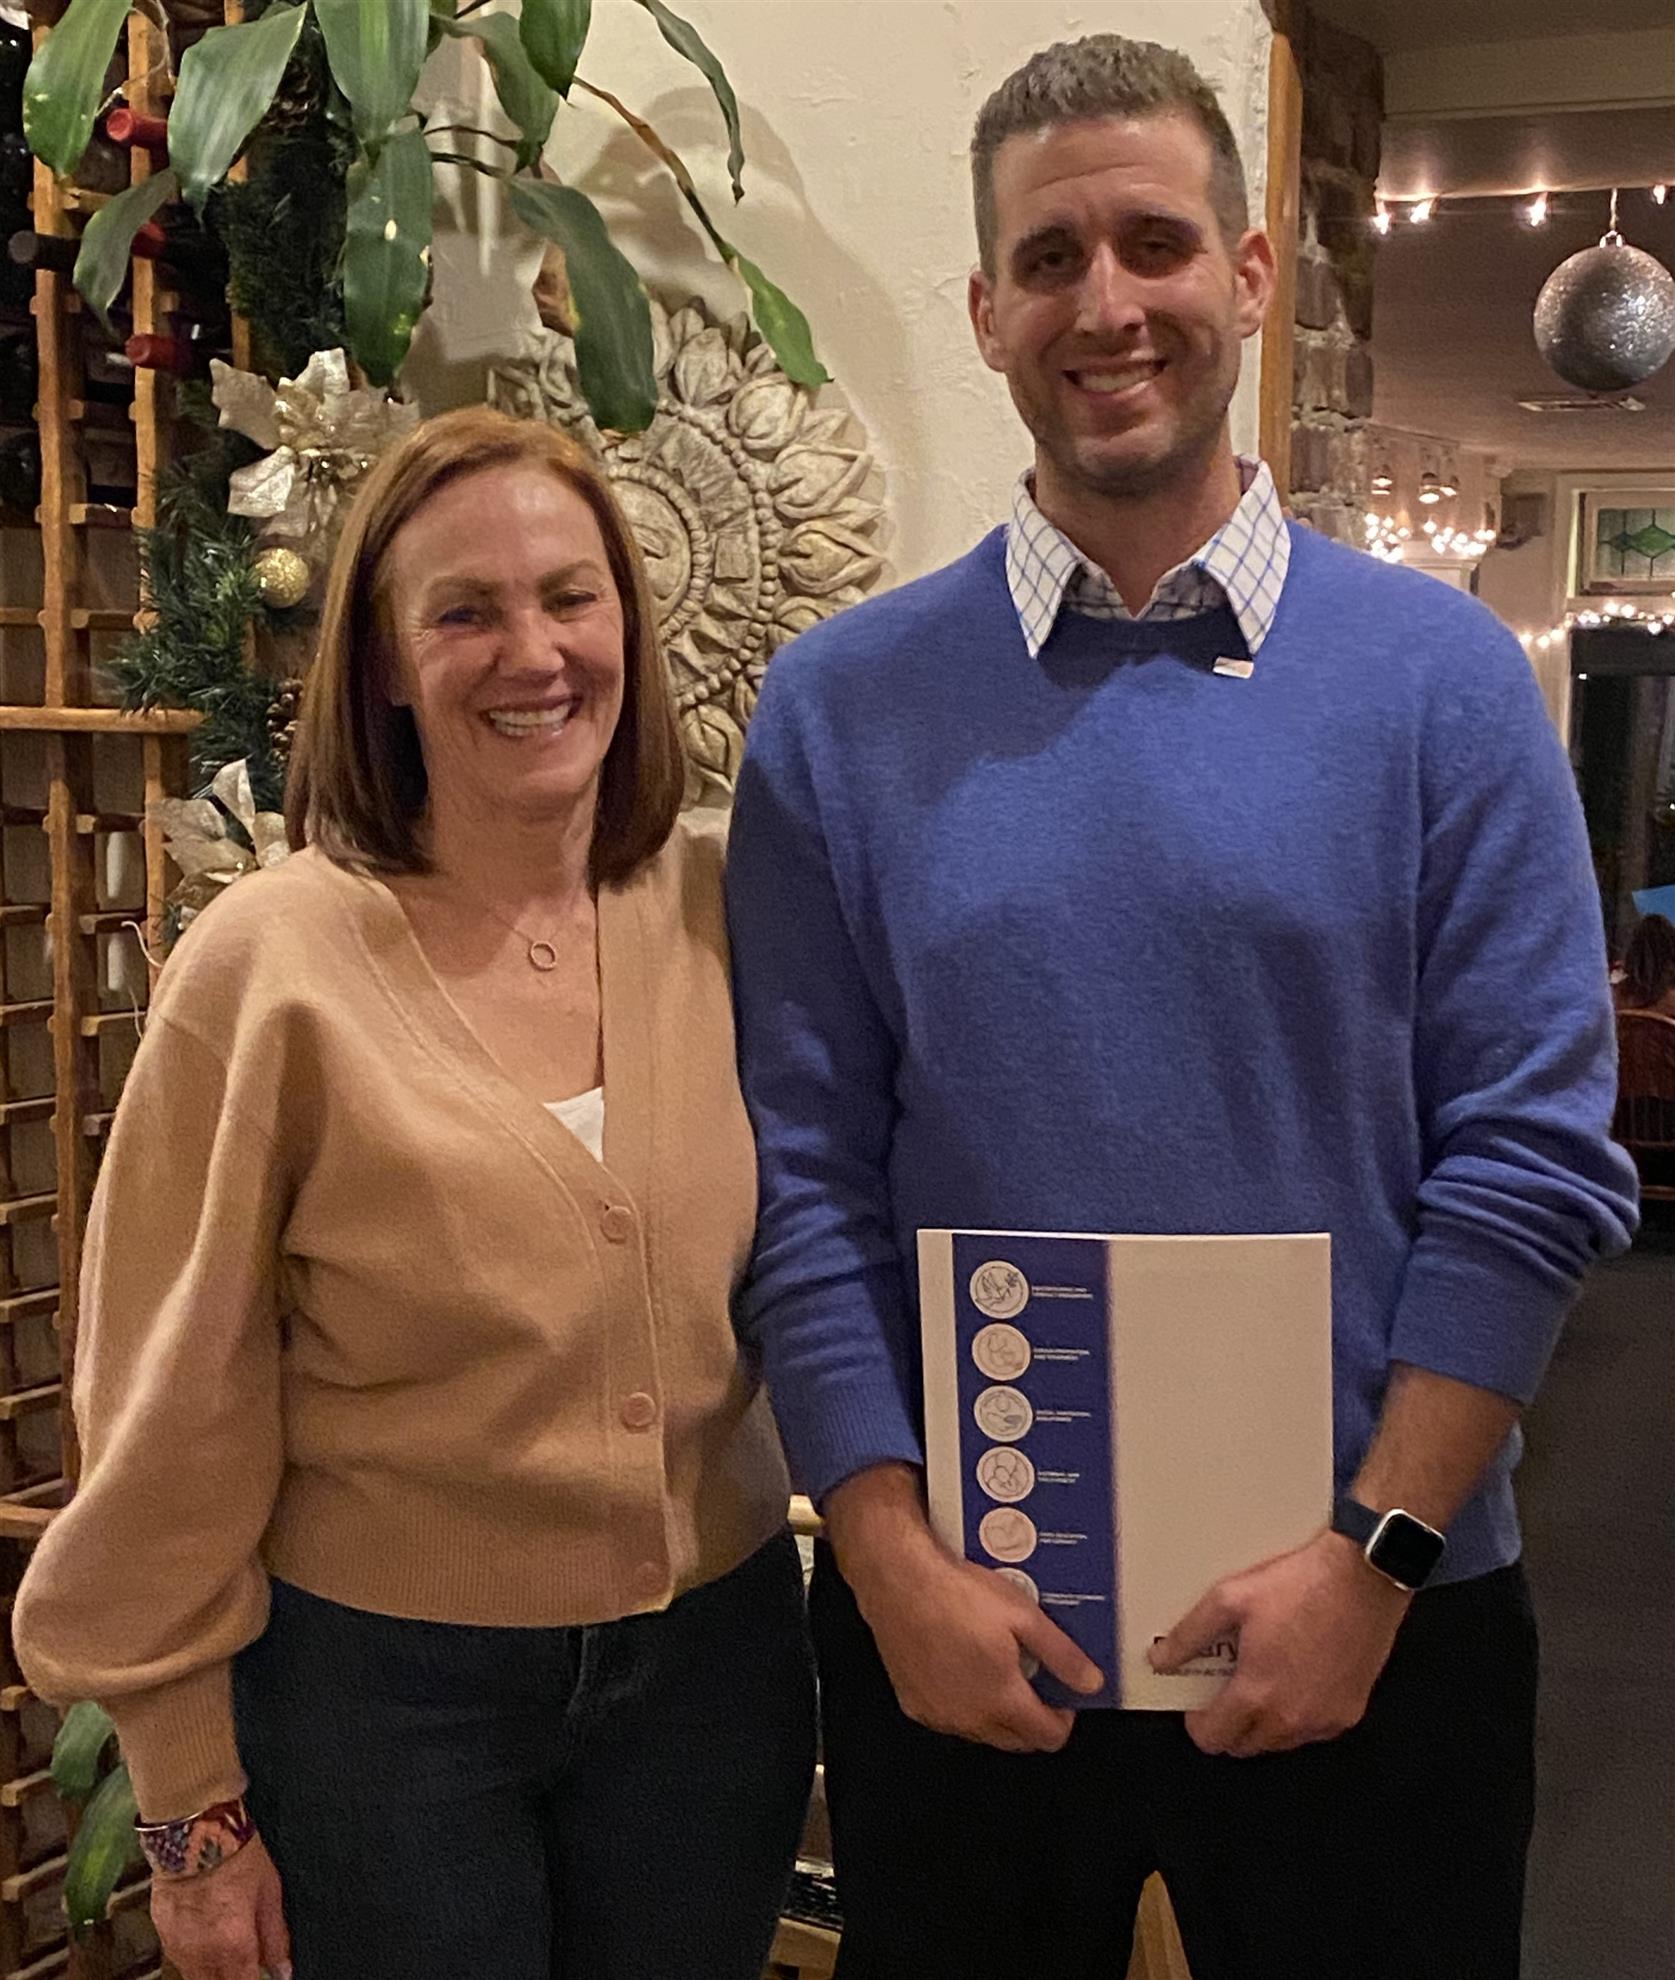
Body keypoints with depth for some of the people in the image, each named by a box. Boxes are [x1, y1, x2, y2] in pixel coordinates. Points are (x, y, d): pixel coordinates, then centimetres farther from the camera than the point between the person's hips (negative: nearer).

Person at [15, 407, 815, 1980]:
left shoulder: (721, 909, -4)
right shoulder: (269, 967, -13)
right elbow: (174, 1412, -7)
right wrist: (192, 1805, -3)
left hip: (715, 1658, 3)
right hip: (387, 1686, -3)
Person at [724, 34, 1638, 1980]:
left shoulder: (1440, 675, -3)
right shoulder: (840, 706, -1)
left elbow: (1527, 1157, -6)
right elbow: (808, 1176, -3)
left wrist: (1373, 1551, -12)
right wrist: (894, 1558, -9)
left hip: (1370, 1623, 0)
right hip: (954, 1632, 1)